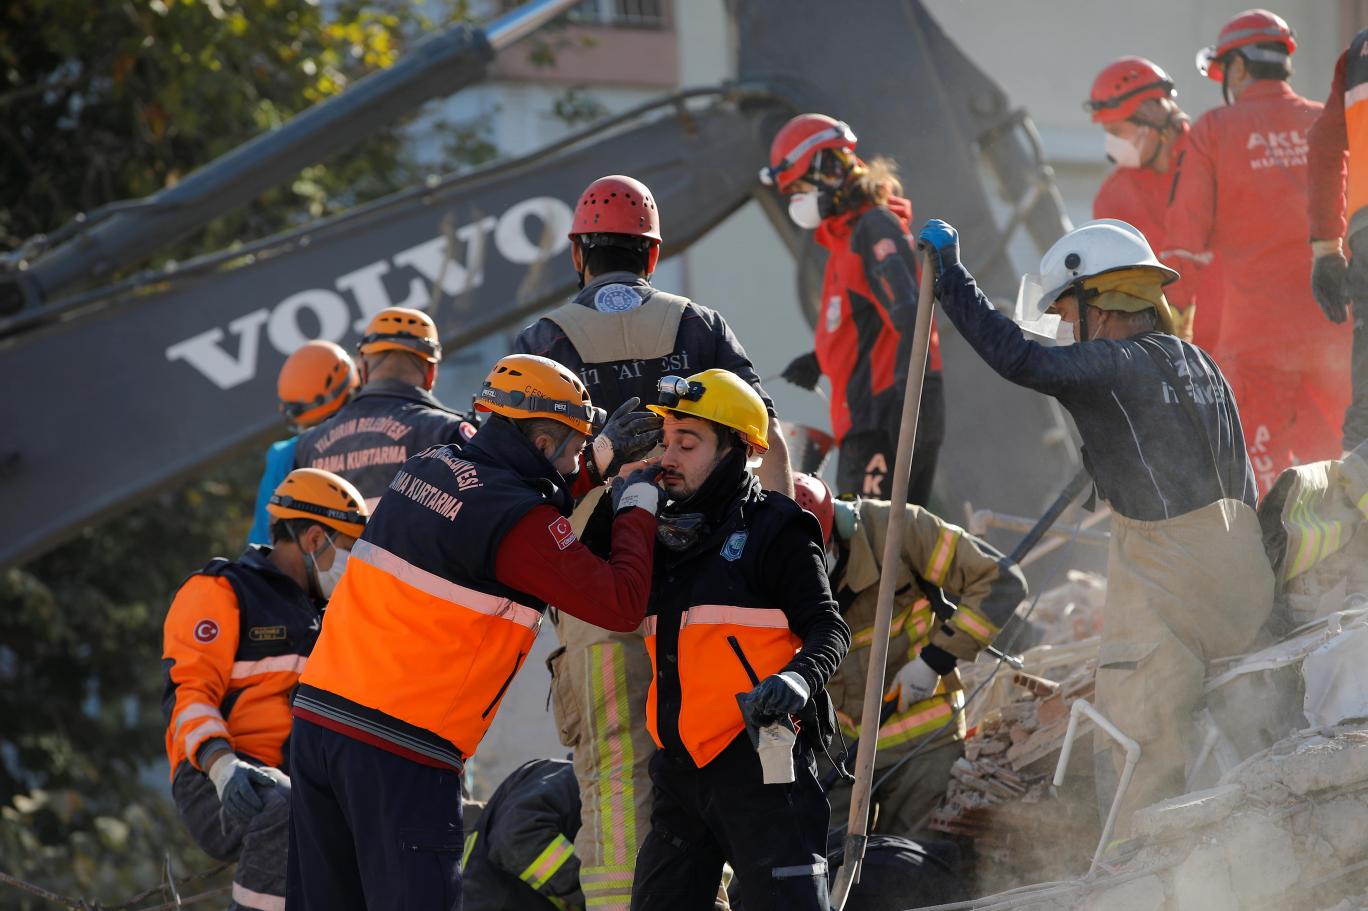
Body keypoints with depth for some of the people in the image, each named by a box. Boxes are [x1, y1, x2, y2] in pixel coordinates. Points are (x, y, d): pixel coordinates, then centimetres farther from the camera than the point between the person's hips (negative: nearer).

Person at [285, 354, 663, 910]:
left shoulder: (429, 467, 12)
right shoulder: (516, 519, -12)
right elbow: (621, 604, -11)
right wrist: (637, 505, 3)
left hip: (316, 716, 8)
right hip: (401, 751, -8)